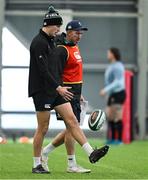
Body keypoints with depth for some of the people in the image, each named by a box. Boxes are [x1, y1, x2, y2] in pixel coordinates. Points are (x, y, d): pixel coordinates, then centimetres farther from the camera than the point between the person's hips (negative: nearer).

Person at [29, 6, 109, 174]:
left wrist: (60, 87, 22)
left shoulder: (50, 41, 16)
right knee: (43, 128, -3)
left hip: (56, 89, 9)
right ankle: (36, 165, 6)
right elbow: (43, 70, -21)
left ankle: (91, 153, -7)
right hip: (42, 91, -9)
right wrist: (58, 88, -22)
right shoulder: (39, 42, -14)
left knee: (72, 120, -1)